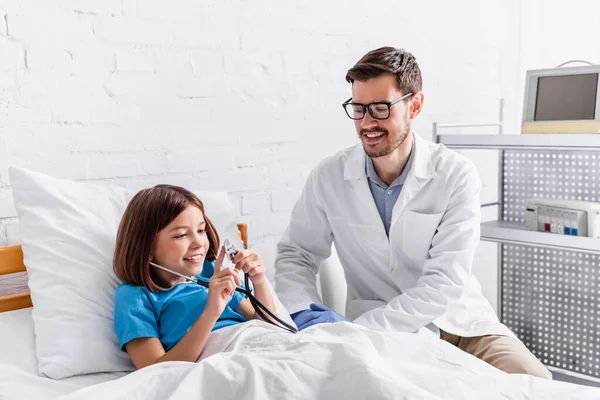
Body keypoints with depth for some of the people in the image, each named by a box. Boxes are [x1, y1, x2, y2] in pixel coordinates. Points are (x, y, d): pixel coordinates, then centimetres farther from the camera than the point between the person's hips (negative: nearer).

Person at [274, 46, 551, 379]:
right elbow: (295, 253, 6)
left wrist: (360, 328, -25)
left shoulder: (457, 176, -10)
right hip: (383, 338, -1)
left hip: (462, 326, 1)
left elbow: (444, 283, -16)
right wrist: (304, 311, -15)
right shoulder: (328, 177, -4)